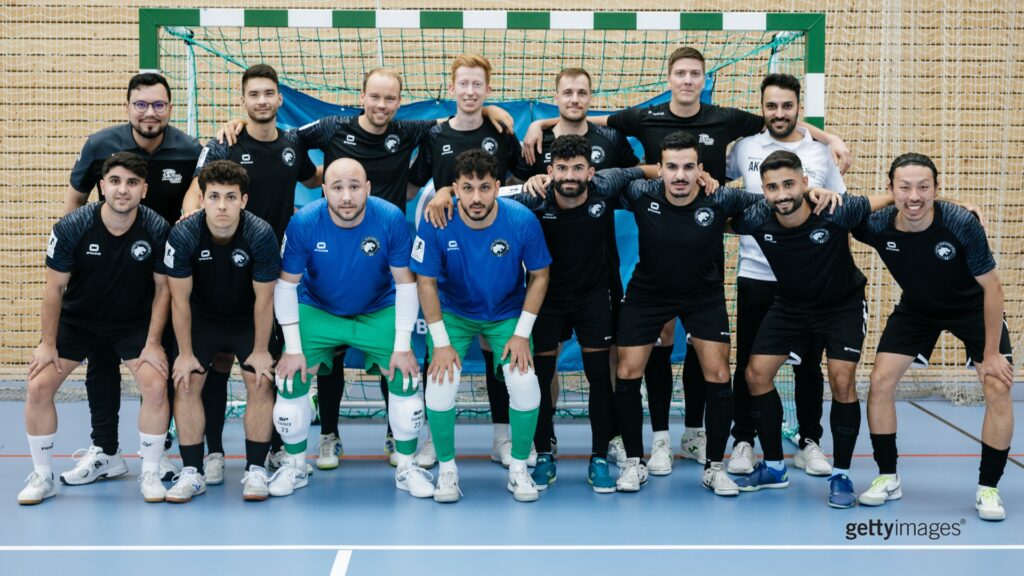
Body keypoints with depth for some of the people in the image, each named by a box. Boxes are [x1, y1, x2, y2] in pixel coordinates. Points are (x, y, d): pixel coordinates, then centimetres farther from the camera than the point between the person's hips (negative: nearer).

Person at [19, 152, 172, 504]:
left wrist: (153, 342, -10)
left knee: (156, 386, -18)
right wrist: (48, 343, -8)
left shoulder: (157, 229, -19)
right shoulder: (71, 228, -20)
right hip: (77, 320, 1)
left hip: (134, 323, 0)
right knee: (39, 386, -10)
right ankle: (42, 477, 10)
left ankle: (150, 475, 2)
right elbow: (55, 287, -10)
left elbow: (163, 287, -8)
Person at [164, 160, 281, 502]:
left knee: (260, 382, -12)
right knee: (187, 382, -9)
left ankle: (255, 470, -1)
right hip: (202, 317, 1)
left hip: (248, 318, -1)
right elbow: (180, 298, -14)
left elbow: (263, 299, -17)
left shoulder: (261, 235, -28)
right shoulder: (183, 235, -25)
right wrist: (185, 353, -10)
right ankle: (192, 472, 1)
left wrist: (261, 350, -11)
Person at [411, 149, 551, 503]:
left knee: (525, 387, -16)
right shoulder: (437, 224, -24)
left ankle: (519, 468, 10)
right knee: (440, 387, -17)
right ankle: (447, 468, 9)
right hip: (453, 313, 0)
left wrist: (521, 334, -11)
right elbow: (426, 283, -13)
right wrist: (441, 342, -14)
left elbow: (539, 277, -9)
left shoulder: (522, 221, -23)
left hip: (507, 314, 0)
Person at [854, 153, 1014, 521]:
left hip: (972, 308, -2)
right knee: (880, 382, -8)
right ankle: (888, 479, 9)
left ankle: (988, 488, 1)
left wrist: (991, 353, -20)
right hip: (916, 309, 2)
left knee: (998, 388, -15)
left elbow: (992, 287, -22)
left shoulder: (961, 224, -33)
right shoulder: (877, 226, -26)